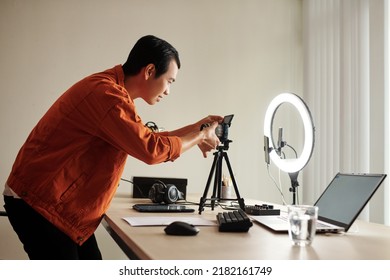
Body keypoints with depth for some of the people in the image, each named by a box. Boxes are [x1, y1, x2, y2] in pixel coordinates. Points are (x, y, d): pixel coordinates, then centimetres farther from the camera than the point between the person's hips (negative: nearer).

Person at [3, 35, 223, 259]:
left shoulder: (115, 91, 9)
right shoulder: (106, 94, -25)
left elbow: (145, 138, 17)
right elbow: (152, 150, -25)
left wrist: (195, 127, 11)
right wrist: (199, 135, -9)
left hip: (64, 203, 10)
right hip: (37, 203, -10)